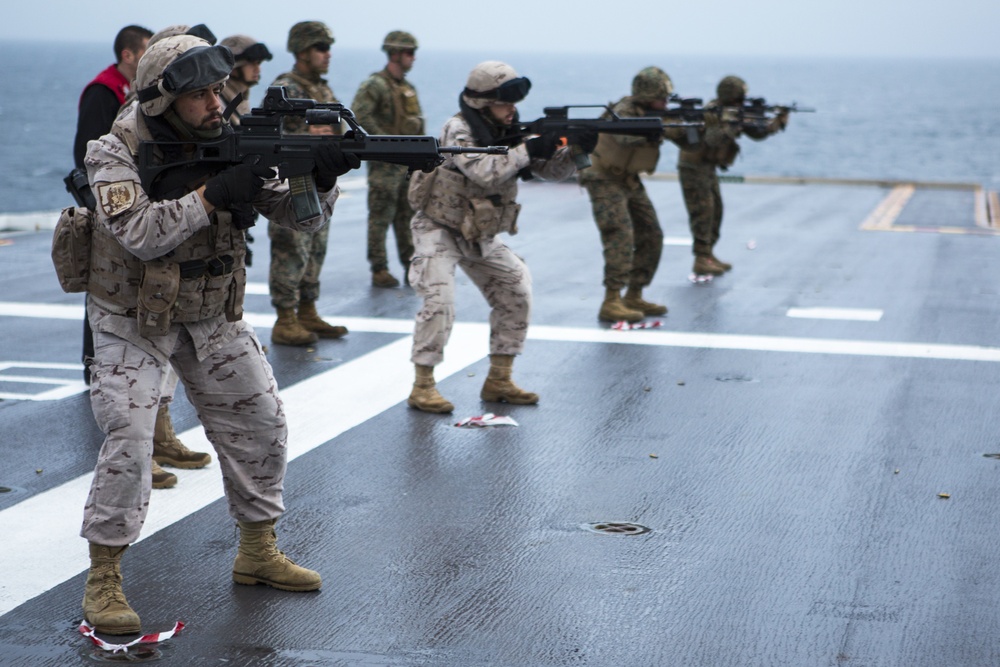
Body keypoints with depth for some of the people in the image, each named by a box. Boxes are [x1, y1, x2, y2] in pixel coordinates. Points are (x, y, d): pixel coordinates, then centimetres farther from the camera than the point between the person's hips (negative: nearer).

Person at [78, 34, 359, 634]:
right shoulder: (119, 152, -17)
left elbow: (300, 218, -6)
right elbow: (140, 233, -32)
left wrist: (321, 180, -27)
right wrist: (213, 194, -36)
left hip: (214, 316, 5)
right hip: (133, 320, -5)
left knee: (262, 424, 6)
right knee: (130, 441, -16)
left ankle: (258, 552, 24)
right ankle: (104, 579, -4)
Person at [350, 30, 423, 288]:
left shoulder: (409, 88, 15)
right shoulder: (375, 85, -11)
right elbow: (358, 115, -24)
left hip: (409, 162, 8)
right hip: (385, 163, -8)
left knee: (407, 216, 11)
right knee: (381, 217, -3)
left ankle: (411, 267, 17)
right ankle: (379, 270, 2)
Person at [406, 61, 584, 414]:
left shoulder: (511, 133, 0)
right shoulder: (458, 130, -20)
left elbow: (552, 170, -1)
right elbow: (484, 172, -35)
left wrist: (576, 150, -20)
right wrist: (528, 150, -34)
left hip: (481, 237, 7)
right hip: (440, 230, -7)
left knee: (516, 297, 2)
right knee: (439, 302, -20)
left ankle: (498, 381, 13)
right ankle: (422, 387, -11)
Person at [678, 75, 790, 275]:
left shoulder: (734, 113, 5)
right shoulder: (713, 114, -21)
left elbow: (758, 132, 7)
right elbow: (713, 139, -38)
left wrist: (778, 120, -4)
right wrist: (729, 122, -39)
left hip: (707, 168, 9)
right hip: (693, 167, -9)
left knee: (715, 212, 11)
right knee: (702, 213, -11)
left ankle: (708, 255, 19)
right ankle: (701, 261, -10)